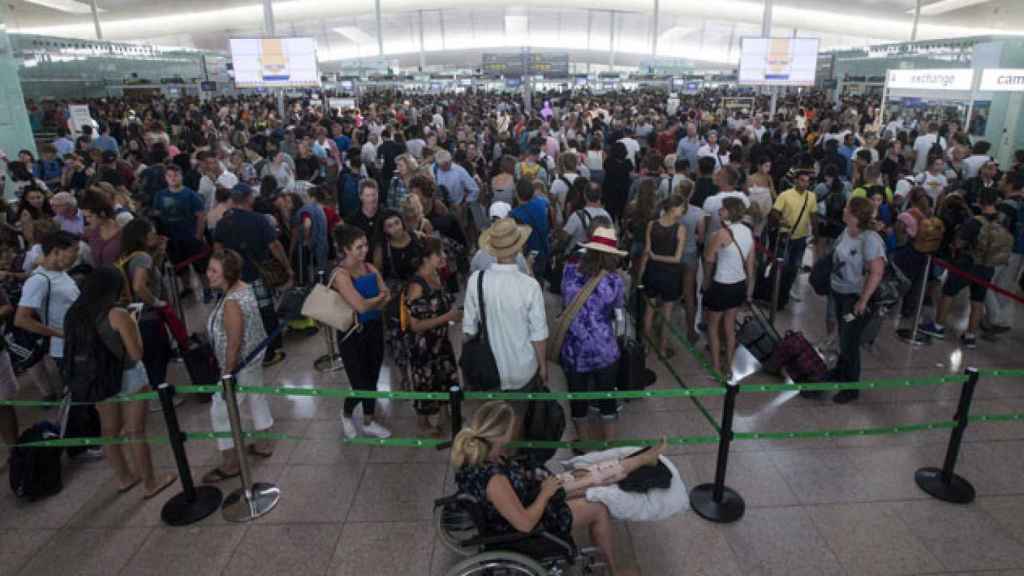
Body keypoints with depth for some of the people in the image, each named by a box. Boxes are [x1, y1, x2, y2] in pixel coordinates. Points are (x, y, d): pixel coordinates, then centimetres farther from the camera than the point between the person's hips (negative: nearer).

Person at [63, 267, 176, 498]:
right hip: (128, 377, -6)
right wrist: (134, 325, -6)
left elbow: (75, 350, 9)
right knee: (135, 432, 5)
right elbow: (136, 353, -18)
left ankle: (124, 477, 36)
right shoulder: (118, 315, -21)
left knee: (109, 430, 19)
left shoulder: (75, 314, -2)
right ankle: (150, 483, 19)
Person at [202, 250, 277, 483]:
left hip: (240, 364, -10)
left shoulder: (231, 303, -31)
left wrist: (227, 375, -18)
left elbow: (233, 345, -27)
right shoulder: (244, 287, -2)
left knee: (221, 412, 5)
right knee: (256, 398, 23)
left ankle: (230, 464, 17)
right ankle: (264, 445, 40)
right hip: (254, 356, 10)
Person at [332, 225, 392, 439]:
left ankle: (368, 422, 34)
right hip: (353, 333, -6)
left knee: (372, 379, 15)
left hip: (375, 329, 6)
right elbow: (361, 306, -25)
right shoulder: (341, 274, -17)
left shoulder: (370, 268, 3)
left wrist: (370, 303, -18)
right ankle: (346, 414, 31)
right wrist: (379, 297, -8)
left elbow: (388, 297, -1)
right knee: (360, 384, -1)